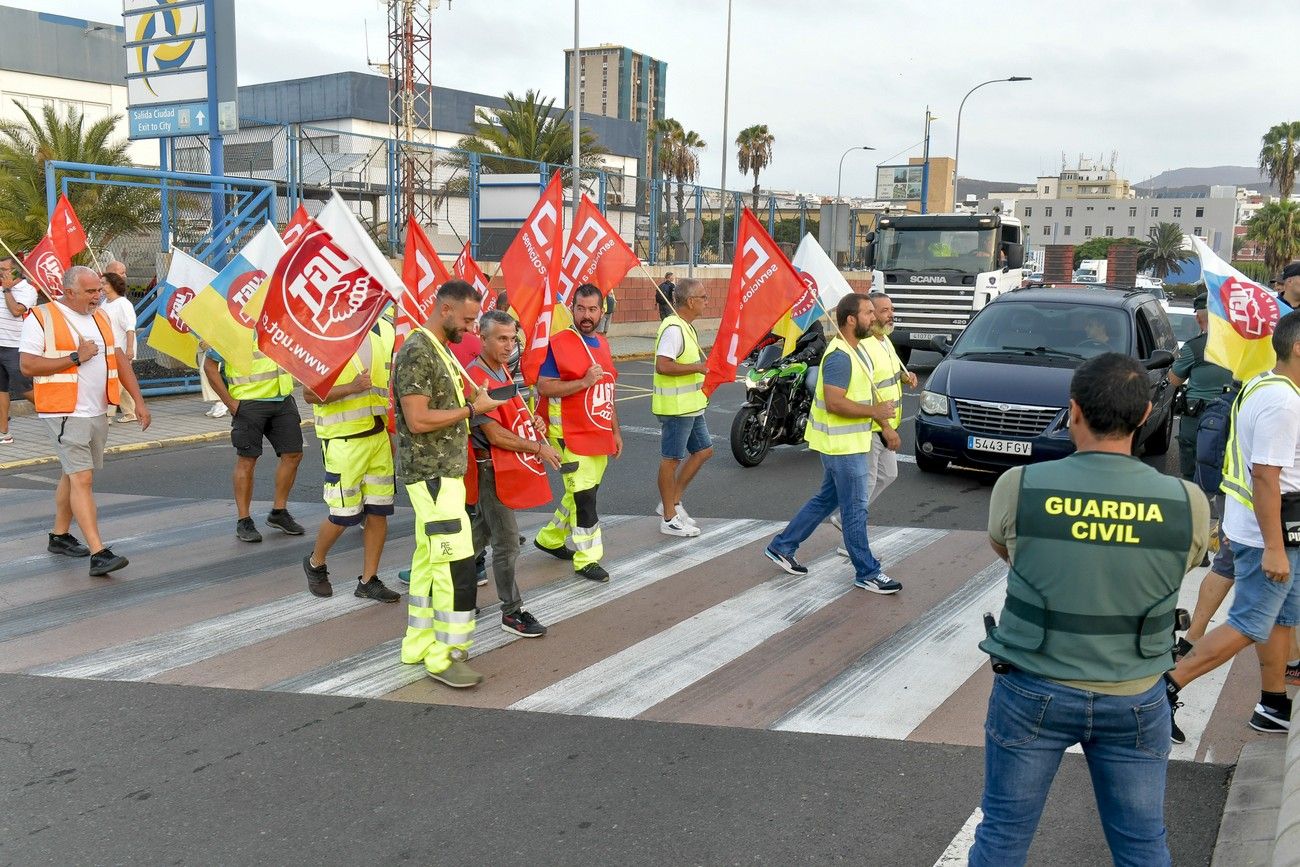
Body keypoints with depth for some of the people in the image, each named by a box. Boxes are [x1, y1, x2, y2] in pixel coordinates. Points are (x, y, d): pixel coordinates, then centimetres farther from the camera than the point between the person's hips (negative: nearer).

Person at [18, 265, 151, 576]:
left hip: (98, 412, 7)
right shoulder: (41, 318, -7)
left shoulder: (101, 317, 13)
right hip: (66, 413, -7)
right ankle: (98, 553, -15)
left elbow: (119, 359, 15)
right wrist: (75, 357, -15)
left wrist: (138, 400, 9)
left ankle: (60, 536, 31)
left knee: (73, 475, 17)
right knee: (82, 479, -12)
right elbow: (27, 365, -13)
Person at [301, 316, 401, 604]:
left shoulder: (384, 330, 7)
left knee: (378, 511, 7)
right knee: (343, 514, 1)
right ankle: (315, 563, 29)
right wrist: (352, 388, -27)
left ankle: (368, 580, 20)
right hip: (344, 439, -6)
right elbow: (310, 393, -14)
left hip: (379, 435, 6)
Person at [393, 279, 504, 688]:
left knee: (430, 558, 14)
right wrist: (473, 409, -16)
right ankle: (446, 656, -2)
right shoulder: (416, 352, -17)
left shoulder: (440, 349, 14)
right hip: (431, 474, -10)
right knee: (456, 562, -10)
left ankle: (419, 644, 24)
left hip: (445, 471, 10)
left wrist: (473, 398, 7)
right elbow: (418, 420, -23)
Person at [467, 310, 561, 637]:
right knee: (507, 544, -2)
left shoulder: (502, 370, 10)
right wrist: (538, 447, -16)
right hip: (492, 470, -9)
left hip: (509, 466, 9)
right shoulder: (477, 378, -20)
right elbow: (494, 434, -21)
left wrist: (530, 419, 7)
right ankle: (512, 612, 7)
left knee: (481, 533, 20)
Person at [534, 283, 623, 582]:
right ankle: (587, 560, 3)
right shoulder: (559, 344, -11)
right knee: (584, 496, -7)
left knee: (582, 492, 16)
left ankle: (550, 538, 35)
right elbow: (543, 387, -17)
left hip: (600, 436, 8)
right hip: (571, 435, -8)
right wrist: (584, 382, -24)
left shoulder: (602, 344, 13)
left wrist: (616, 431, 19)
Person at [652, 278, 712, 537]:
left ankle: (672, 502, 23)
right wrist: (698, 367, -24)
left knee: (703, 450, 15)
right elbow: (663, 365, -29)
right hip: (674, 406, -10)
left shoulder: (686, 327, 13)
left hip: (691, 405, 10)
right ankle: (670, 519, 10)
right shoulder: (673, 328, -20)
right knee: (672, 458, 0)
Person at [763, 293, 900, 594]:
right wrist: (873, 411, -21)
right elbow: (834, 402, -28)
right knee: (855, 509, -1)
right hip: (842, 444, -11)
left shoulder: (856, 350, 11)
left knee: (827, 499, 19)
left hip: (847, 442, 11)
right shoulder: (839, 356, -22)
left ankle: (782, 547, 28)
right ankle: (867, 573, 10)